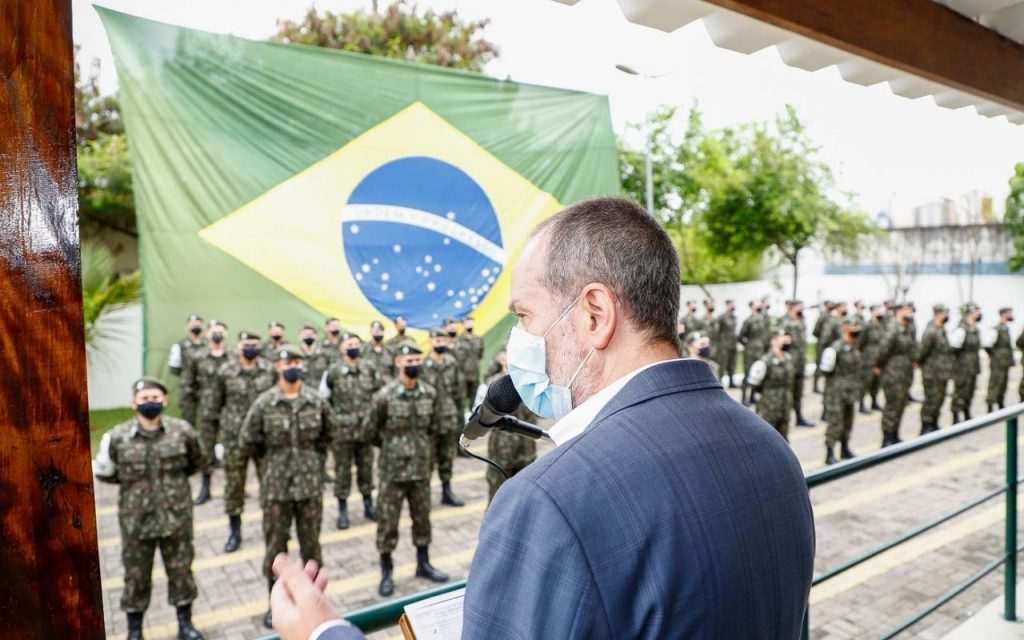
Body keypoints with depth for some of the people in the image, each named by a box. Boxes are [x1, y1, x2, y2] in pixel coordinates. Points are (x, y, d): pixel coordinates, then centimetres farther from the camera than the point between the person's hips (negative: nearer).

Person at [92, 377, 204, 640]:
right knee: (136, 576, 13)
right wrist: (101, 470, -8)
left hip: (176, 516, 0)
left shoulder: (182, 430, -9)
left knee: (181, 571, 14)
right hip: (136, 519, 0)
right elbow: (109, 473, 7)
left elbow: (195, 462, 9)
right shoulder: (118, 437, -11)